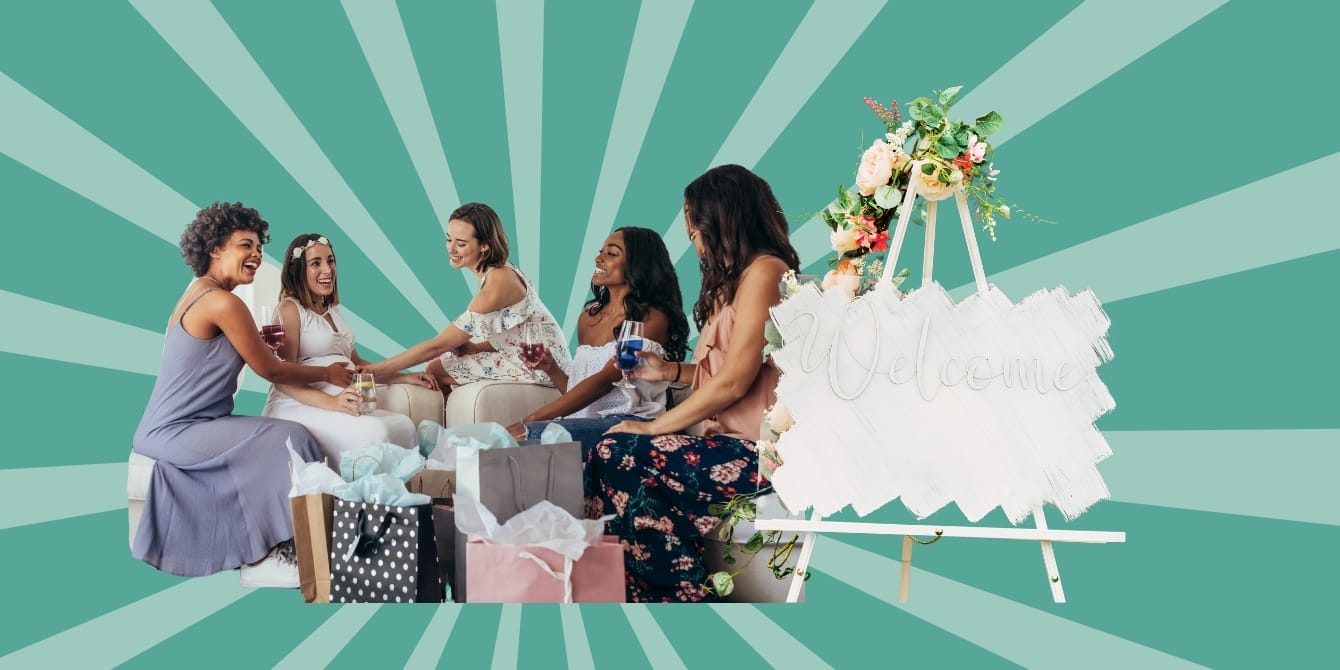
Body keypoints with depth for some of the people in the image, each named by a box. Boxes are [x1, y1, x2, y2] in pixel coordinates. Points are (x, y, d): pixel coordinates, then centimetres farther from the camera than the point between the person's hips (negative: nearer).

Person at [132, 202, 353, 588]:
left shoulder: (199, 293, 13)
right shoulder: (223, 303, -17)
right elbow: (271, 371, -11)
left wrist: (255, 341, 9)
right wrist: (329, 374, 3)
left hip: (170, 429, 10)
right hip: (175, 433, -10)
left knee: (278, 439, 11)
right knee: (287, 441, -14)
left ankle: (252, 547, 14)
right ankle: (265, 558, -8)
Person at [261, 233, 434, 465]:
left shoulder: (333, 310, 24)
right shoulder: (290, 309, -3)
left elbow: (356, 363, 29)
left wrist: (404, 378, 17)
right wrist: (331, 402, -26)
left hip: (340, 406, 8)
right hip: (297, 408, -8)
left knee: (404, 425, -19)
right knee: (372, 431, -33)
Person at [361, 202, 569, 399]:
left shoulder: (497, 284, -23)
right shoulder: (498, 273, 6)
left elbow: (436, 346, -22)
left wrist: (376, 370, -20)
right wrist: (476, 348, -6)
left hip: (539, 366, -9)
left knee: (437, 371, -8)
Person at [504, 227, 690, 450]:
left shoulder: (653, 318, -5)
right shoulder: (588, 317, 18)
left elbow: (604, 380, -15)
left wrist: (531, 420, -21)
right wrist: (551, 368, 2)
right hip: (586, 421, 6)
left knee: (532, 433, -31)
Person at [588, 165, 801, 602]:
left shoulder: (764, 270, -10)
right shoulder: (737, 277, 22)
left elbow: (734, 381, -15)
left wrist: (652, 428, -9)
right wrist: (668, 371, 20)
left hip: (759, 449, -9)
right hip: (733, 441, 9)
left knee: (618, 457, -17)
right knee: (614, 458, -9)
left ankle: (679, 597, -8)